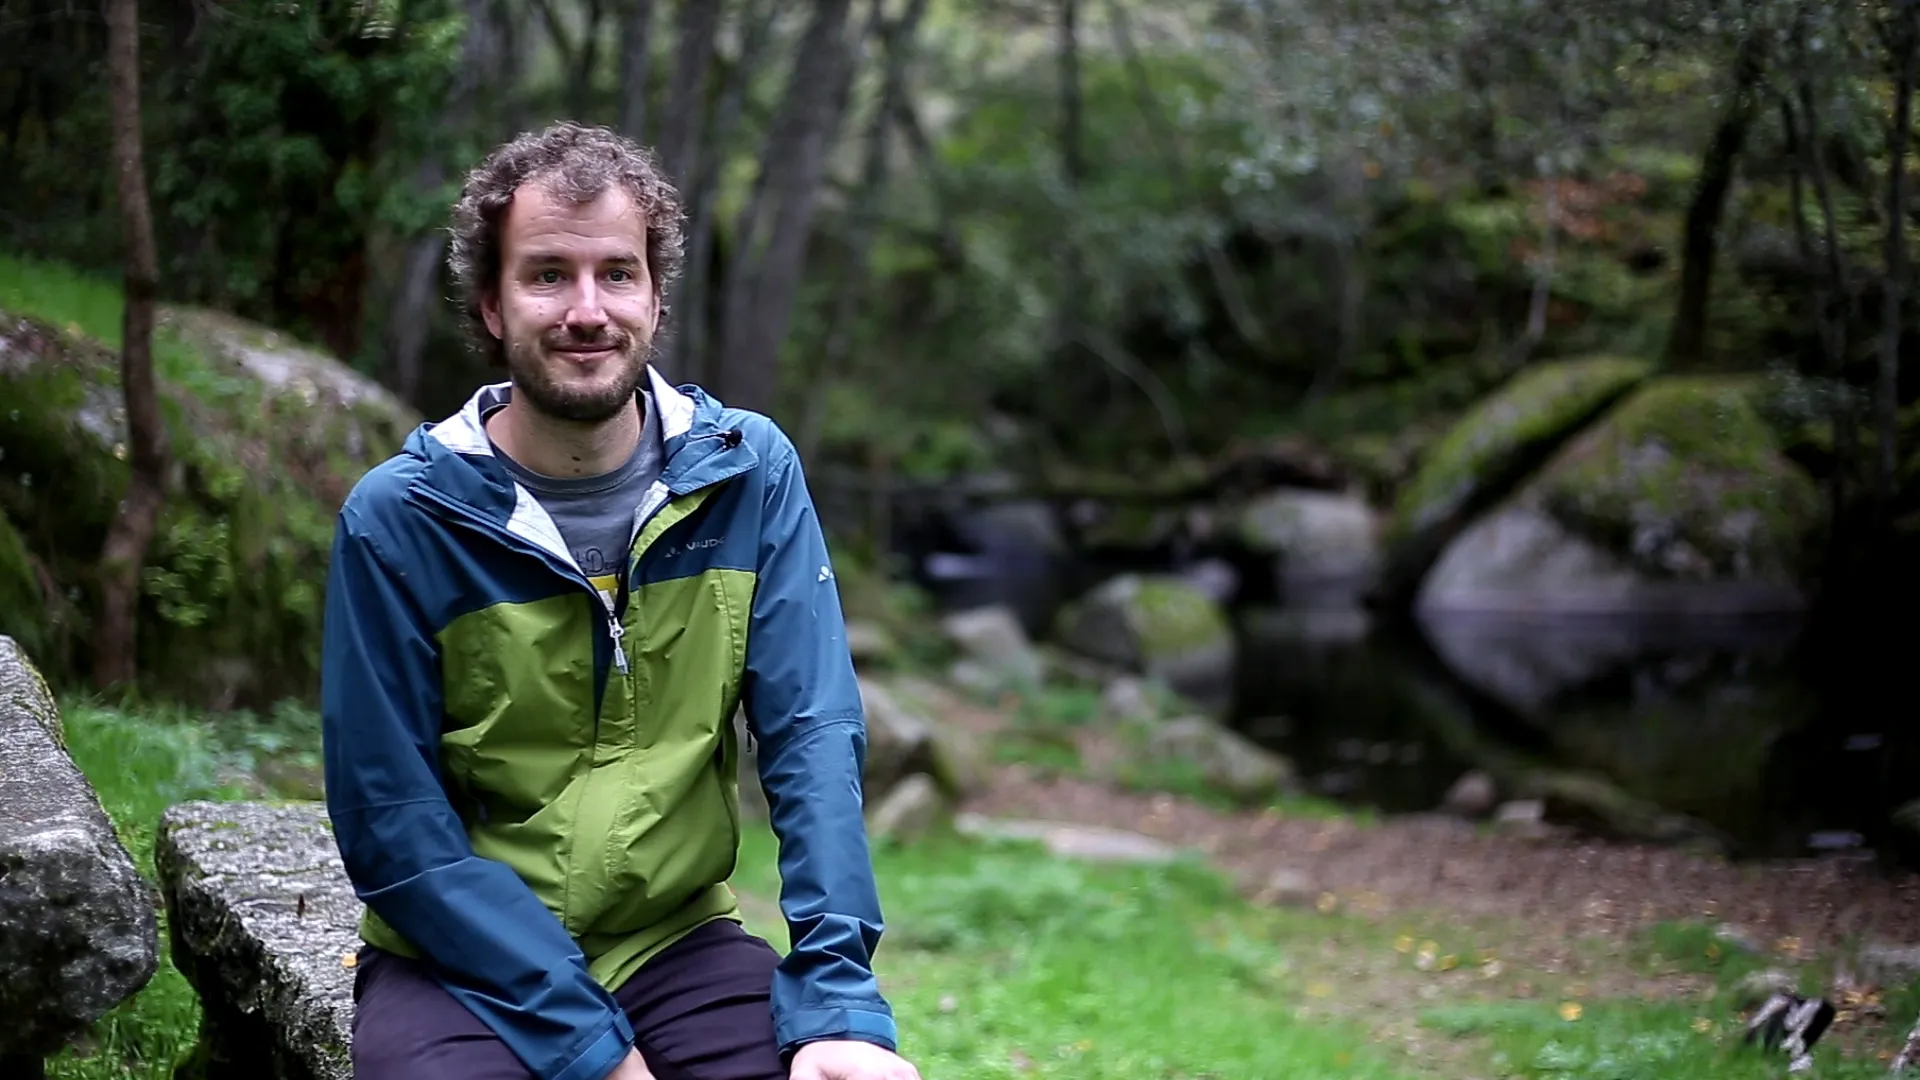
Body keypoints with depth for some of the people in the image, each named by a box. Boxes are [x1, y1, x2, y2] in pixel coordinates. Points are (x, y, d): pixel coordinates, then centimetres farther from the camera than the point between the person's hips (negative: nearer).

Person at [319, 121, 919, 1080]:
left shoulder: (750, 473, -3)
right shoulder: (399, 519, -10)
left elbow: (812, 737, -7)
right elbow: (391, 823, -11)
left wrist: (840, 1002, -20)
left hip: (680, 940, 2)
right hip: (467, 963, -2)